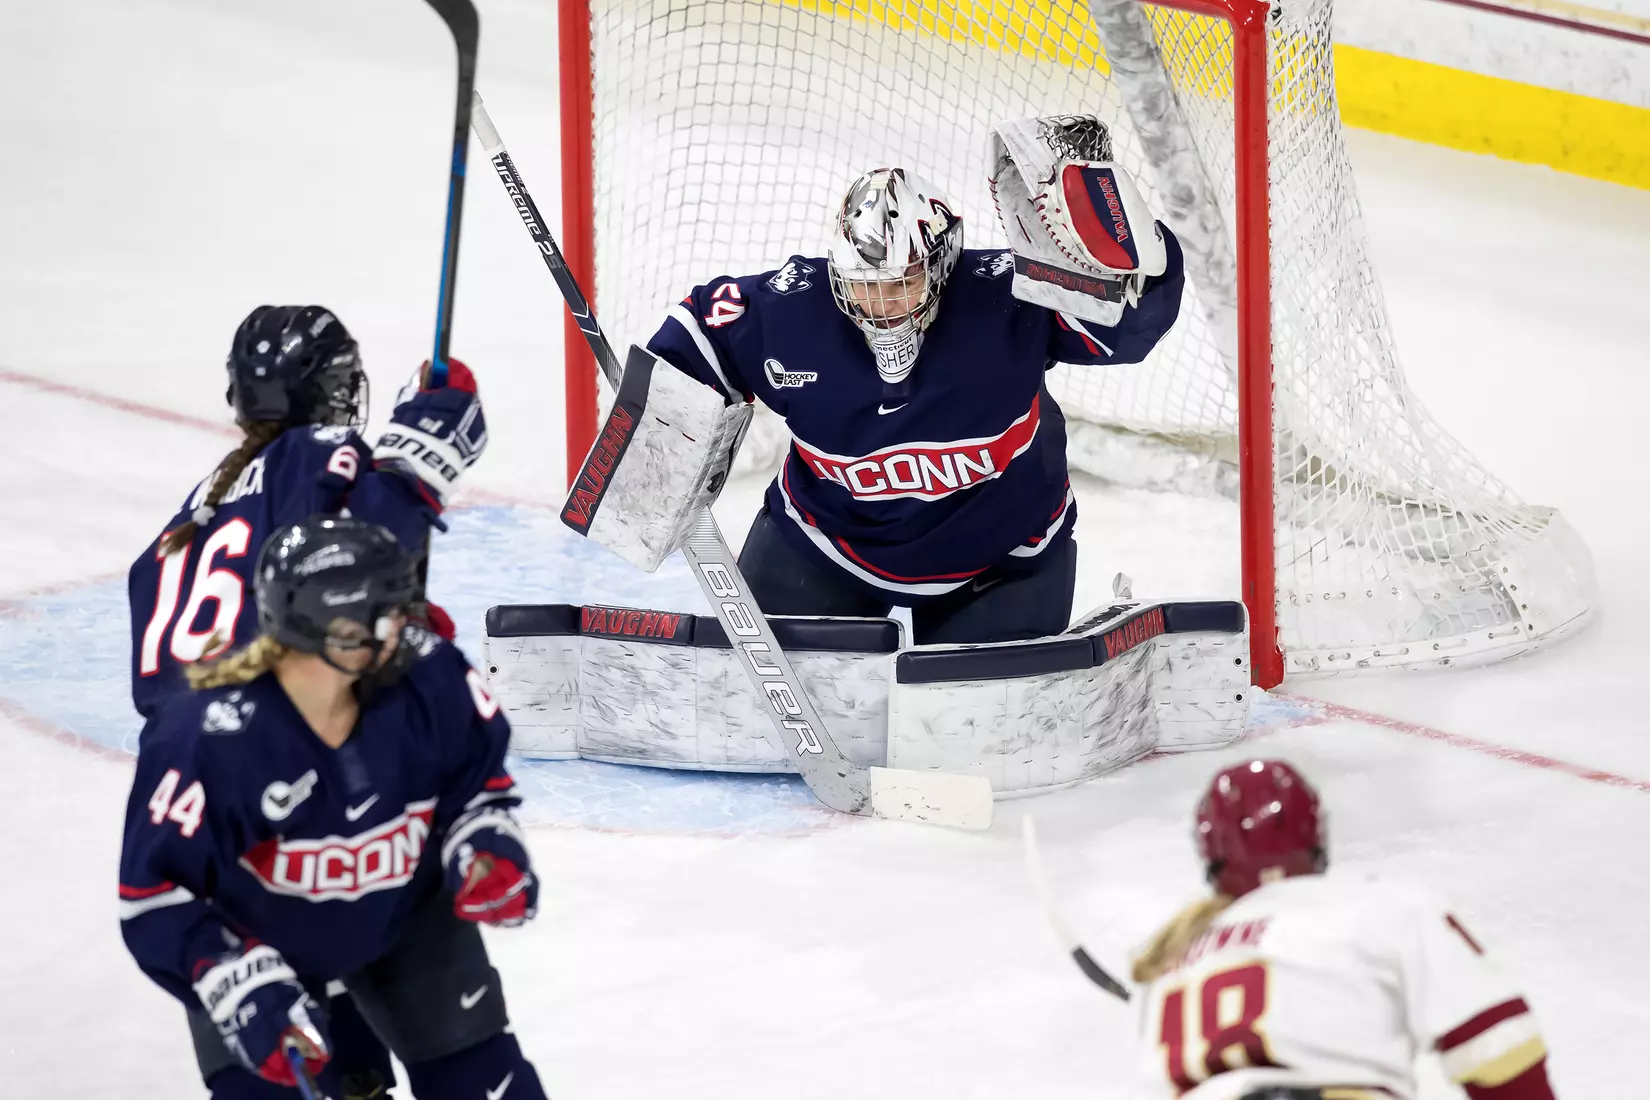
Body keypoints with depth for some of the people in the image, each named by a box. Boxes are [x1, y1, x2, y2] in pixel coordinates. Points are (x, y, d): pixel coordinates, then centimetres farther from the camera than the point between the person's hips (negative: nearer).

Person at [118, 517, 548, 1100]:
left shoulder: (430, 678, -25)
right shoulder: (209, 737, -35)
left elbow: (477, 774, -4)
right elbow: (156, 893, -27)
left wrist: (488, 852, -22)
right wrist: (243, 989, -33)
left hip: (406, 915, 4)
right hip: (250, 942, -3)